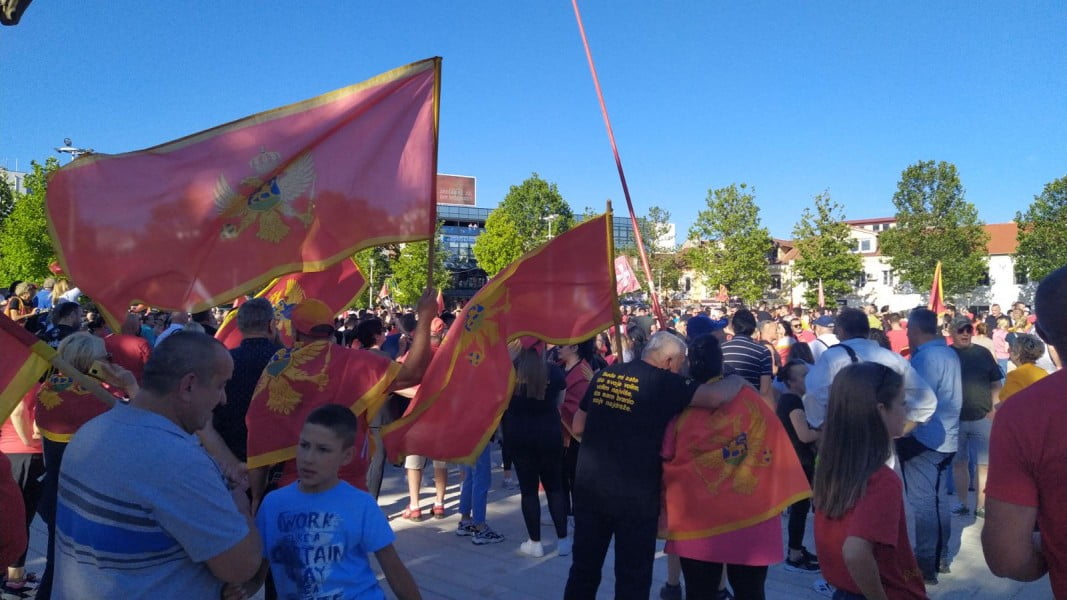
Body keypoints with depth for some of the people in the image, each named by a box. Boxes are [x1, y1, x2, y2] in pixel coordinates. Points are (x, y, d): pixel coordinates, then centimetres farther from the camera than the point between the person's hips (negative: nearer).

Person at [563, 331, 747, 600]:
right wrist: (737, 381, 1)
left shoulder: (603, 375, 7)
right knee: (633, 575, 11)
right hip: (634, 494, -5)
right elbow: (717, 396, -20)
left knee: (584, 567, 18)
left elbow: (578, 428, 14)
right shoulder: (664, 382, -9)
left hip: (589, 486, 5)